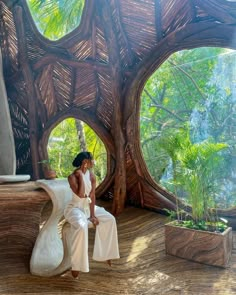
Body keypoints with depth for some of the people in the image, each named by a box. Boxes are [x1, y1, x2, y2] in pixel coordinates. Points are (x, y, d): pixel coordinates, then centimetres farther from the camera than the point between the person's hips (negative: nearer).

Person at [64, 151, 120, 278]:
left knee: (110, 219, -5)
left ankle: (105, 252, 11)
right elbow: (81, 194, -29)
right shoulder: (72, 177, -19)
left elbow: (92, 196, -6)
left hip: (89, 207, 6)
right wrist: (81, 175, -26)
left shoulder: (91, 176, -3)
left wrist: (92, 215, -11)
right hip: (75, 208, -6)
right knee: (81, 227, -35)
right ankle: (76, 264, -20)